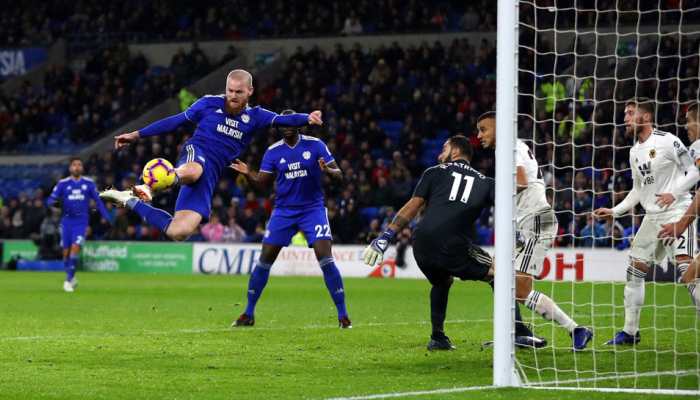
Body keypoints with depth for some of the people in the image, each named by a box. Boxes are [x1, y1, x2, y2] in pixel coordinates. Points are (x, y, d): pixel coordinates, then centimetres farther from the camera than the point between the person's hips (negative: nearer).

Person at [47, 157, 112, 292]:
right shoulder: (63, 183, 2)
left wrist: (107, 217, 5)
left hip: (81, 221, -1)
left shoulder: (89, 183, 4)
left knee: (75, 248, -17)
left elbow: (98, 201, 11)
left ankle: (68, 280, -12)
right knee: (66, 251, 3)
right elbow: (51, 200, -2)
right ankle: (71, 278, 24)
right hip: (67, 220, 1)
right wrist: (53, 202, -26)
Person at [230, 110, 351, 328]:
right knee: (264, 260, 0)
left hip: (313, 209, -2)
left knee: (326, 259, -16)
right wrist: (248, 173, -20)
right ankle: (248, 314, 12)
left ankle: (343, 315, -9)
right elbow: (262, 182, 0)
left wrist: (328, 171, -29)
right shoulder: (273, 151, 2)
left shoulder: (315, 145, -5)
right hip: (284, 210, 2)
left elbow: (339, 174, -6)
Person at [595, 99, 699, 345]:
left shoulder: (667, 141, -10)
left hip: (676, 212, -8)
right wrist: (614, 212, 15)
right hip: (652, 217, 8)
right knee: (634, 270, 8)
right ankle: (630, 331, 18)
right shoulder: (635, 152, 14)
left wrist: (675, 193, -22)